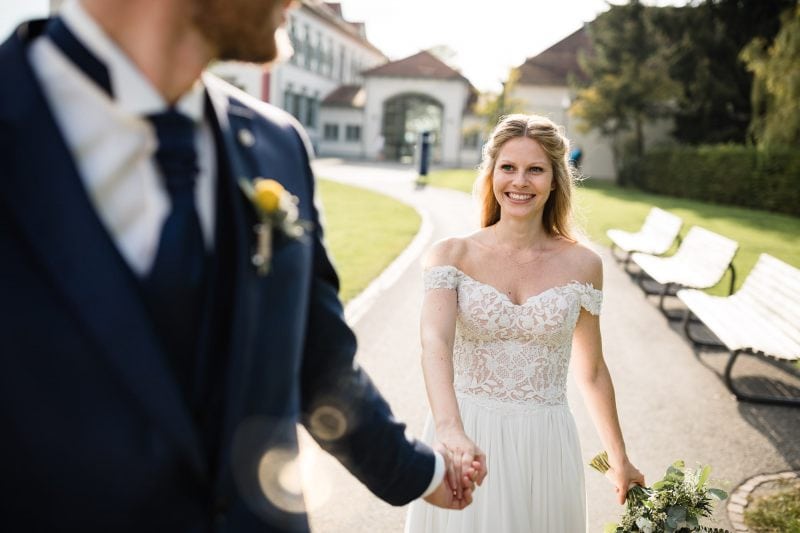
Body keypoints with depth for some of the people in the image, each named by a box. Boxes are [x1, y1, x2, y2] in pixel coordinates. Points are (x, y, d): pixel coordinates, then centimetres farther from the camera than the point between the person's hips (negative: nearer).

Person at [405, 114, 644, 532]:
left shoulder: (581, 265, -2)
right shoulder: (452, 256, -6)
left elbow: (590, 372, 8)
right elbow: (435, 344, -23)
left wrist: (619, 459, 16)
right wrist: (450, 430, -40)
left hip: (543, 448, 1)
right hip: (466, 446, -1)